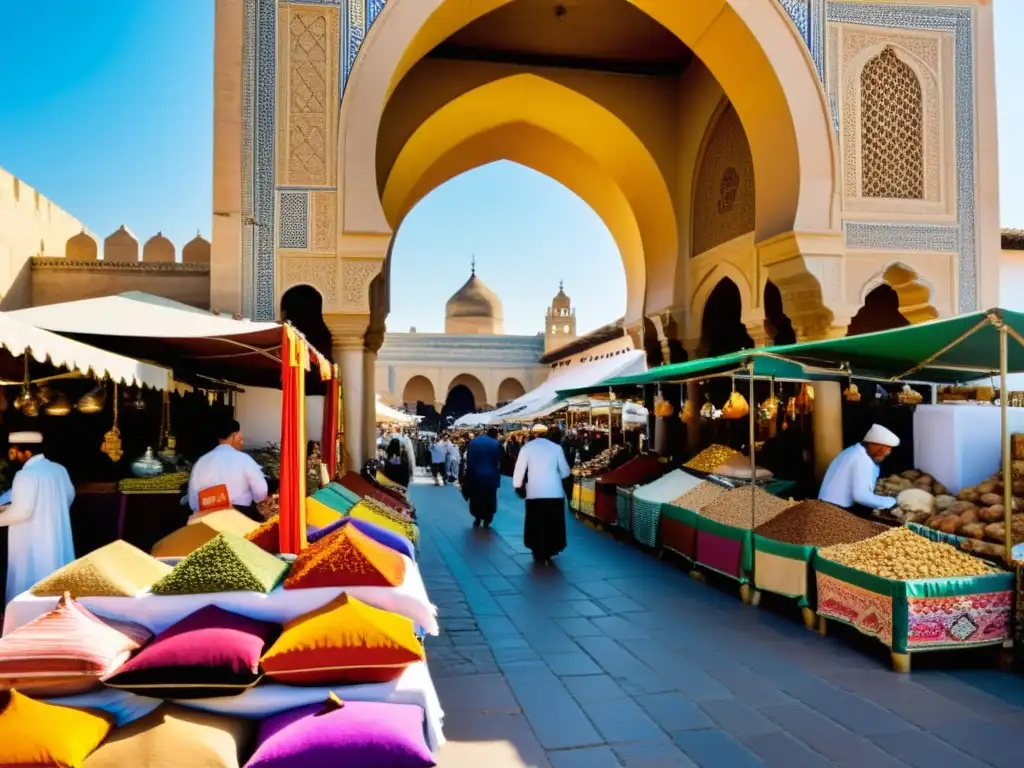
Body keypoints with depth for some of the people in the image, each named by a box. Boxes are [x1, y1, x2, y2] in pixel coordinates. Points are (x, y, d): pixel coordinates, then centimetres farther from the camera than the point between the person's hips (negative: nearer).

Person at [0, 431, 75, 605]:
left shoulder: (26, 475, -21)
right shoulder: (59, 469, 3)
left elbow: (21, 511, -25)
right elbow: (70, 496, 16)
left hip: (32, 543, -8)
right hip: (57, 537, 8)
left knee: (29, 582, 5)